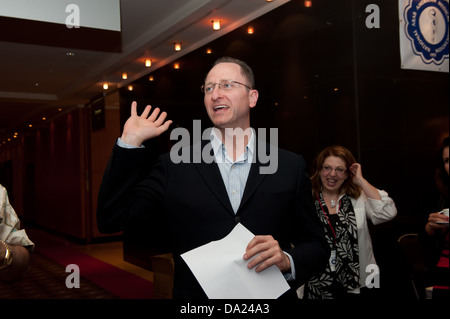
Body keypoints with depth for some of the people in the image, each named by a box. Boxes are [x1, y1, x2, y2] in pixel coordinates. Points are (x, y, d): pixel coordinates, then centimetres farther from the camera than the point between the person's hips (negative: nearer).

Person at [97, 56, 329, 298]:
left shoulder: (291, 167, -3)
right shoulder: (174, 166, -3)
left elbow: (316, 246, 1)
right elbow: (111, 220, -8)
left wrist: (287, 261, -19)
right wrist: (130, 142, -12)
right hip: (195, 293, 0)